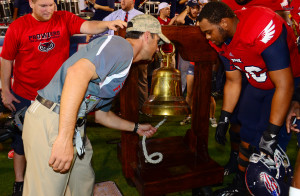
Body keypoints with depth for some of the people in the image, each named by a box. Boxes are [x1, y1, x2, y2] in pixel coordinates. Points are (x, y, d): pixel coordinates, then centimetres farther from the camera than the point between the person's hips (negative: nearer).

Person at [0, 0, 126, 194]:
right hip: (25, 97, -1)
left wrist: (106, 24, -44)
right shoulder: (18, 27, -9)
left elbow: (87, 26, -24)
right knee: (22, 141, 13)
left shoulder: (64, 19, -7)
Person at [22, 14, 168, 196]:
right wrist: (65, 138, -33)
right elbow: (78, 72, -30)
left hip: (74, 125, 10)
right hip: (51, 121, -10)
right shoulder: (121, 46, -11)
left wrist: (136, 127, 40)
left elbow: (103, 114, 30)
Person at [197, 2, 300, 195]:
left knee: (267, 149, -10)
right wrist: (224, 119, 4)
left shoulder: (264, 31, -35)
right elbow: (233, 82, 3)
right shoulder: (222, 42, -9)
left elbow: (284, 86, -32)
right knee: (248, 137, 11)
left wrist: (271, 134, -30)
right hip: (258, 84, 7)